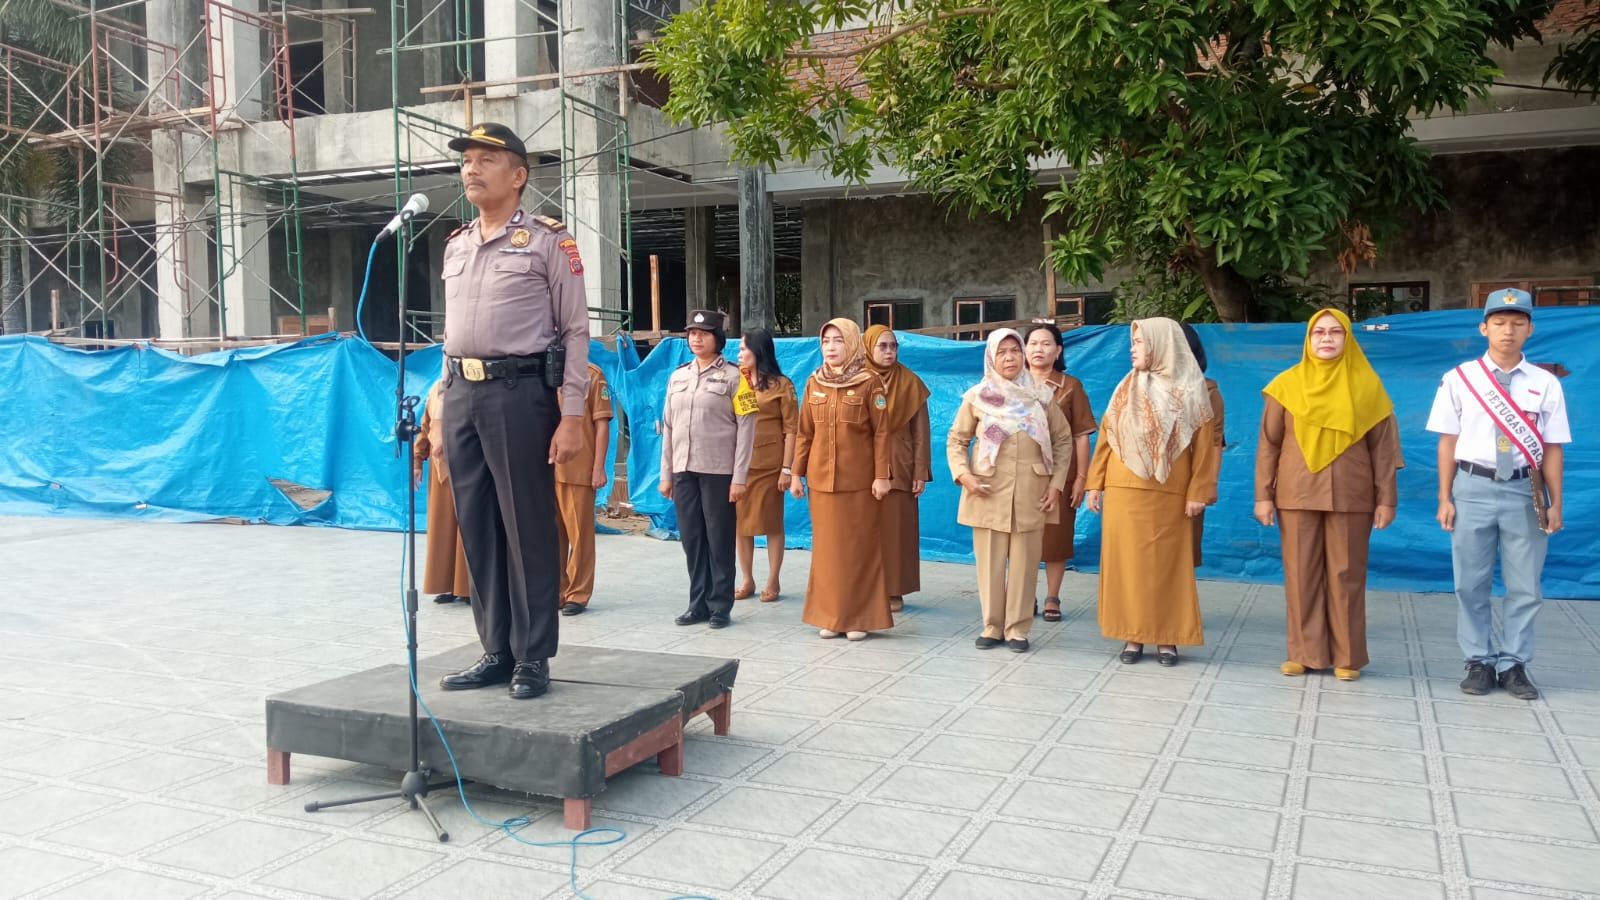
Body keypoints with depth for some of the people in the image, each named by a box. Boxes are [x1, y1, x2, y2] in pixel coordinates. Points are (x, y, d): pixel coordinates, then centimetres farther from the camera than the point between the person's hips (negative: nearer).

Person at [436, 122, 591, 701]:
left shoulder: (548, 240, -2)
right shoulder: (455, 245, 17)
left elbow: (576, 332, -5)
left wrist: (572, 416, -11)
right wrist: (447, 403, 14)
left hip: (520, 391, -6)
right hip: (461, 394, 6)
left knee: (528, 527, -1)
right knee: (477, 528, 9)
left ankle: (533, 658, 9)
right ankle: (496, 651, 20)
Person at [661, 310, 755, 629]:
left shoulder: (733, 377, -2)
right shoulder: (677, 377, 12)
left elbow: (746, 428, -6)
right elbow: (668, 428, 14)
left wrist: (739, 477, -11)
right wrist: (665, 474, 10)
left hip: (718, 471, -4)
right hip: (683, 471, 4)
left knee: (719, 540, 1)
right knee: (691, 540, 8)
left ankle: (721, 606, 10)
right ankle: (698, 604, 17)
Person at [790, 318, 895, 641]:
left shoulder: (870, 383, -5)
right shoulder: (814, 383, 8)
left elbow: (881, 433, -6)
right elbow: (804, 433, 10)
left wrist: (881, 475, -11)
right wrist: (797, 473, 7)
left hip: (860, 479, -4)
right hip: (822, 478, 4)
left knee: (860, 547, 2)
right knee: (827, 547, 8)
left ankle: (859, 617, 10)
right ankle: (830, 615, 16)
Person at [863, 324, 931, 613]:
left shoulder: (911, 383, 1)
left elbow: (921, 431, 0)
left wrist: (921, 472, -5)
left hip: (899, 469, -1)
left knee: (897, 529, 2)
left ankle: (895, 591, 9)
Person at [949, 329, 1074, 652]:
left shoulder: (1042, 394, 4)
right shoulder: (976, 396, 2)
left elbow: (1064, 440, 9)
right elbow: (955, 441, 8)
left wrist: (1057, 484, 1)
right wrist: (963, 475, -8)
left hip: (1031, 493, 1)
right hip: (988, 492, 0)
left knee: (1024, 562, 3)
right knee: (990, 562, 3)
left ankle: (1018, 629, 12)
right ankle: (992, 627, 14)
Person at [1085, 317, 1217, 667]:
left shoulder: (1190, 390, 1)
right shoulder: (1127, 388, 9)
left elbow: (1203, 446, -2)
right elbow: (1106, 437, 8)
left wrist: (1197, 492, -8)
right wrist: (1095, 483, 2)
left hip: (1169, 496, -2)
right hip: (1124, 491, 2)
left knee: (1168, 565, 3)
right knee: (1127, 562, 3)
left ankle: (1167, 637, 11)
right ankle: (1132, 635, 10)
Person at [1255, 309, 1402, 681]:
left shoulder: (1367, 385, 3)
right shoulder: (1287, 385, 2)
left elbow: (1383, 446, 2)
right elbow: (1268, 444, 3)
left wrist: (1386, 498, -2)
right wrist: (1264, 495, -1)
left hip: (1350, 497, 0)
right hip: (1297, 495, 1)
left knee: (1346, 575, 4)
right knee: (1301, 575, 4)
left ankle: (1347, 656, 13)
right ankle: (1304, 652, 14)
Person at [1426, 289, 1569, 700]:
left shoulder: (1545, 384, 3)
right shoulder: (1458, 379, 0)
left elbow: (1552, 448, 4)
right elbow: (1448, 441, 1)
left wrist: (1555, 503, 2)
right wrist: (1445, 498, 0)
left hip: (1525, 490, 1)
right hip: (1474, 487, -1)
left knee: (1524, 586, 7)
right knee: (1472, 584, 6)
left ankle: (1513, 664, 19)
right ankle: (1479, 662, 18)